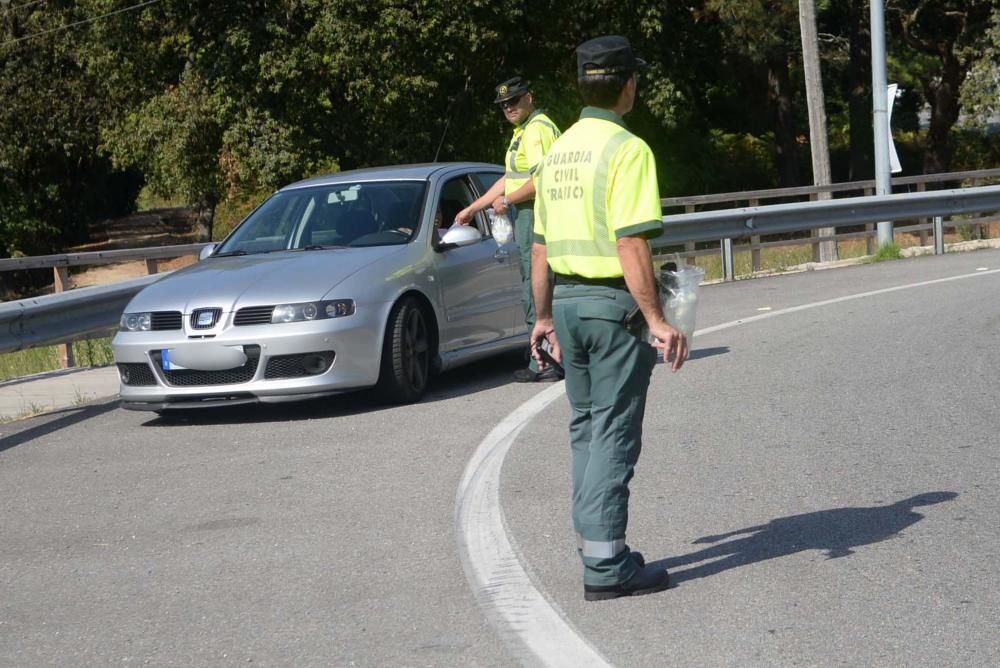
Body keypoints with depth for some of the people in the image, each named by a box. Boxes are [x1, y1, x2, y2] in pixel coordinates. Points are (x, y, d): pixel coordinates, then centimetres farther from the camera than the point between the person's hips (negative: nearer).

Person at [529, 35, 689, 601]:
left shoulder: (558, 151, 11)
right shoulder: (627, 149, -13)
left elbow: (541, 246, 14)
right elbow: (631, 243, -21)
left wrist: (545, 317, 20)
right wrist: (657, 320, -20)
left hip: (568, 301, 8)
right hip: (614, 302, -8)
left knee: (586, 431, 15)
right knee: (614, 436, -4)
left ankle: (597, 548, 21)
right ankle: (606, 566, -2)